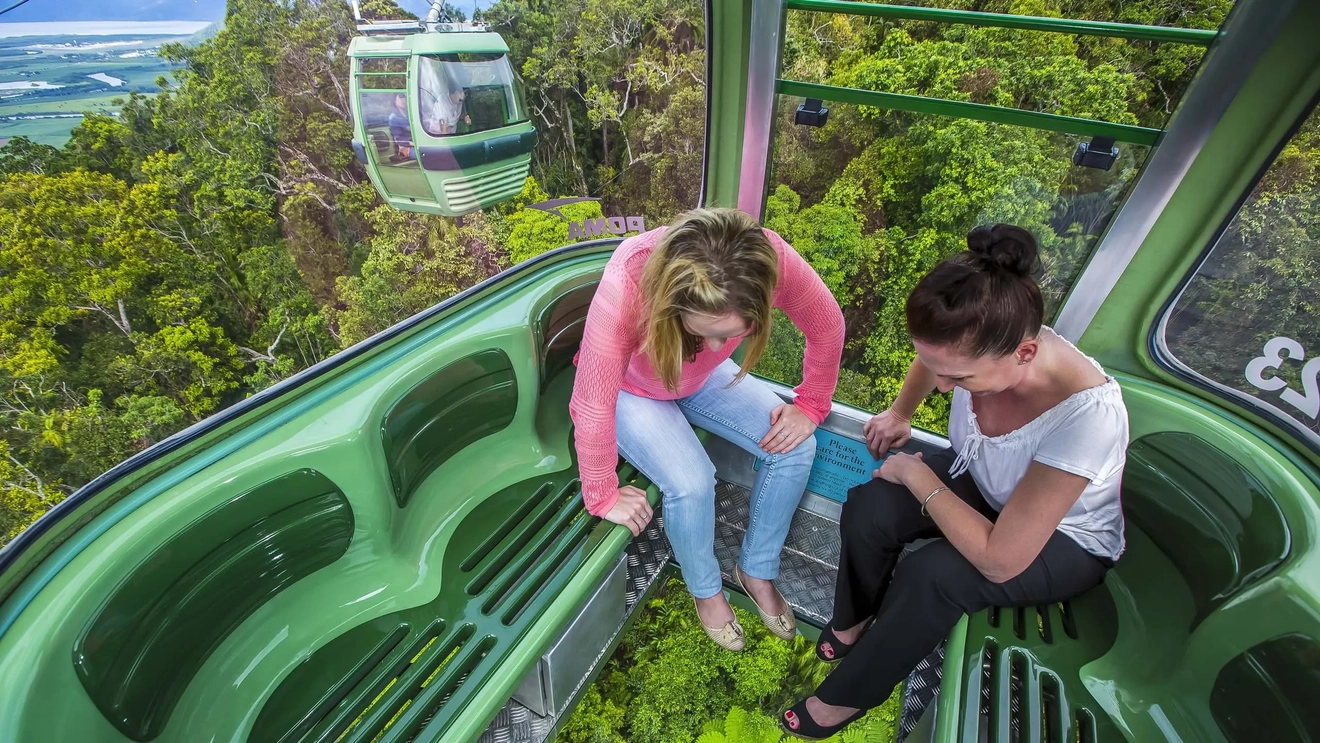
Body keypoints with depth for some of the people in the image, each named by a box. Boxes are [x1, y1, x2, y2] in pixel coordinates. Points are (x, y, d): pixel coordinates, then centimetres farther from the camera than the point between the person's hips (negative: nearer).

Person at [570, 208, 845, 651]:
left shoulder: (769, 259, -34)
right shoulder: (625, 287, -42)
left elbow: (827, 325, -14)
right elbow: (593, 406, -32)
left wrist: (810, 407, -8)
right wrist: (604, 497, -20)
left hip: (703, 378, 4)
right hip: (630, 388, -3)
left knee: (795, 448, -10)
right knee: (691, 482, -25)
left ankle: (756, 572, 16)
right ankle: (706, 590, 10)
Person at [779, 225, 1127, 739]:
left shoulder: (1086, 417, -41)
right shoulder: (981, 346, -25)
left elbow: (999, 561, -33)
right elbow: (930, 361, 5)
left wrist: (918, 476, -25)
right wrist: (899, 413, -3)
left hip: (1066, 540, -4)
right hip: (981, 480, 5)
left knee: (930, 576, -31)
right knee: (868, 508, -21)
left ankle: (846, 697, -3)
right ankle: (854, 622, 10)